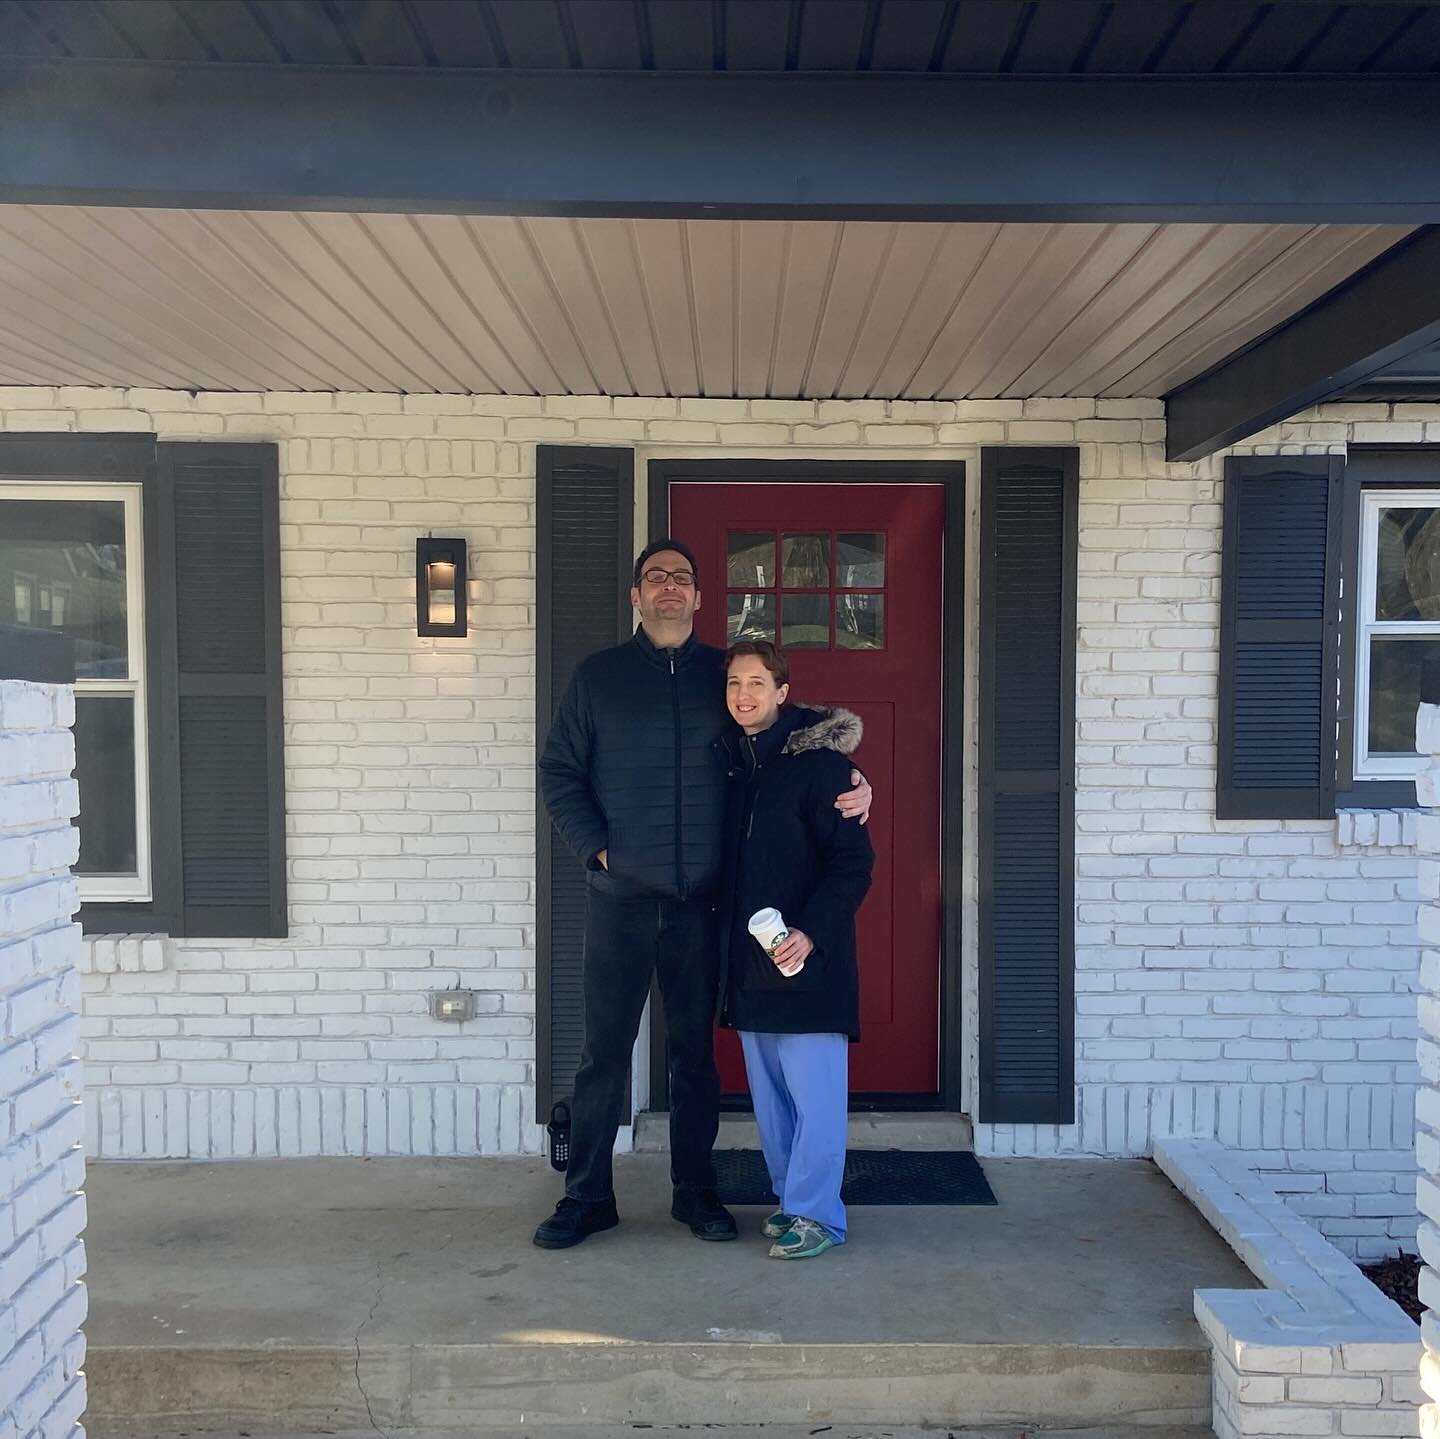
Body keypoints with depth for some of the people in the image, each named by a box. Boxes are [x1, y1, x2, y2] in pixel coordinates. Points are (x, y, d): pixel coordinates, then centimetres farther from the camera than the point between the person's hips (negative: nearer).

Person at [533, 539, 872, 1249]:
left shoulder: (724, 674, 7)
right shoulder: (597, 675, 5)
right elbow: (558, 772, 6)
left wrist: (850, 785, -6)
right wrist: (596, 847, -5)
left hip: (700, 898, 1)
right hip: (619, 896, -1)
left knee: (694, 1050, 10)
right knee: (604, 1049, 5)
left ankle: (695, 1190, 24)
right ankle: (587, 1195, 19)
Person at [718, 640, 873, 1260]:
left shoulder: (818, 761, -10)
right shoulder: (729, 760, 9)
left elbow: (854, 860, -12)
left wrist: (811, 932, -20)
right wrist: (729, 939, 8)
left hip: (806, 956, -7)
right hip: (749, 958, 7)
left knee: (814, 1090, -1)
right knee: (768, 1090, 14)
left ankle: (816, 1213, 11)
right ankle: (791, 1196, 28)